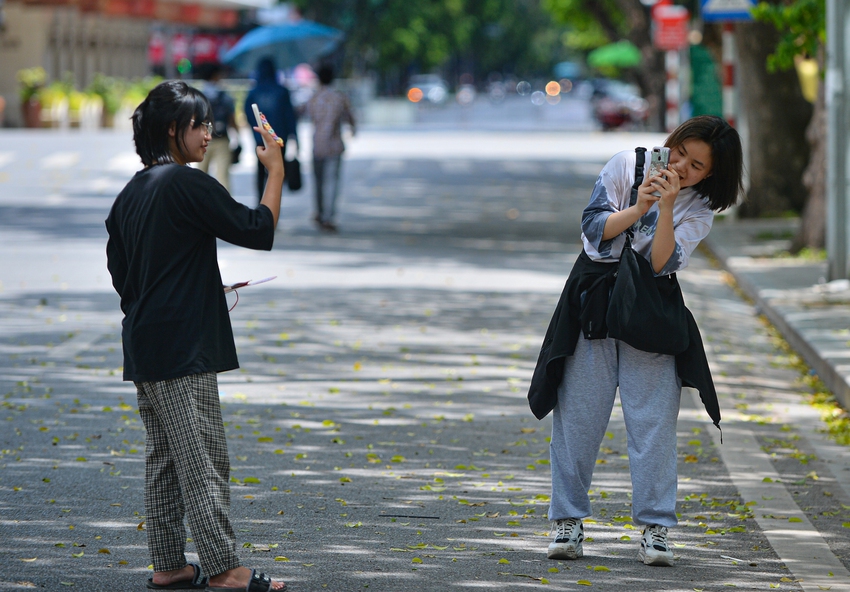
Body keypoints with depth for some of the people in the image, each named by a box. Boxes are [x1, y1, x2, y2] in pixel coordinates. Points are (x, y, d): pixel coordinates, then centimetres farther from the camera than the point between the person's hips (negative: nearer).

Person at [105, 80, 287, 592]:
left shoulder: (132, 193, 13)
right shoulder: (187, 184, -14)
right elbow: (259, 231, -15)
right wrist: (276, 172, -4)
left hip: (144, 348, 9)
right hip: (184, 348, -9)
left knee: (165, 458, 12)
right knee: (204, 461, -7)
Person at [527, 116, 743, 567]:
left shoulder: (700, 207, -3)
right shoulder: (627, 165, -2)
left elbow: (661, 264, -15)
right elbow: (593, 228, -7)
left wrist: (666, 208, -25)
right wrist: (637, 209, -21)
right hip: (593, 300, 0)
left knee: (654, 418, -5)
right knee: (578, 414, 1)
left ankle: (654, 528, 0)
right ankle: (567, 521, 10)